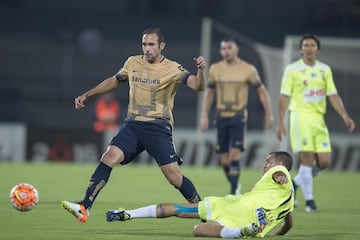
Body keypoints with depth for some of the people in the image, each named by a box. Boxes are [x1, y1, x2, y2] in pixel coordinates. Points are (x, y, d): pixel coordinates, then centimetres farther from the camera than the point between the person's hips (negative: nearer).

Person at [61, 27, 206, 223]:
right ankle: (84, 208, -21)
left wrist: (200, 69, -39)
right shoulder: (133, 63, 9)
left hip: (158, 128, -4)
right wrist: (87, 95, 25)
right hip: (133, 125, 4)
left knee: (174, 177, -9)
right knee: (109, 158, -17)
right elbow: (115, 81, 26)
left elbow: (197, 86, -18)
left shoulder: (172, 69, -5)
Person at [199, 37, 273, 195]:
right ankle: (234, 186, 26)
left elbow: (262, 91, 5)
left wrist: (268, 115, 6)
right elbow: (209, 93, 16)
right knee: (224, 159, 4)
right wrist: (204, 116, 10)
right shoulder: (215, 69, 4)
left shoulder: (248, 70, -5)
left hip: (238, 117, -3)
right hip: (221, 117, 3)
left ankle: (233, 193, -15)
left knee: (234, 154, -17)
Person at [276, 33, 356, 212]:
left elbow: (333, 95, 12)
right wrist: (280, 122, -6)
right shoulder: (292, 69, 0)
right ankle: (309, 200, -3)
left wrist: (344, 116, 1)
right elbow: (284, 96, -1)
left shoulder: (325, 69, 12)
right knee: (307, 158, -12)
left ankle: (295, 183, 21)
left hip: (318, 118, 5)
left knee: (324, 162, -2)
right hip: (300, 116, -5)